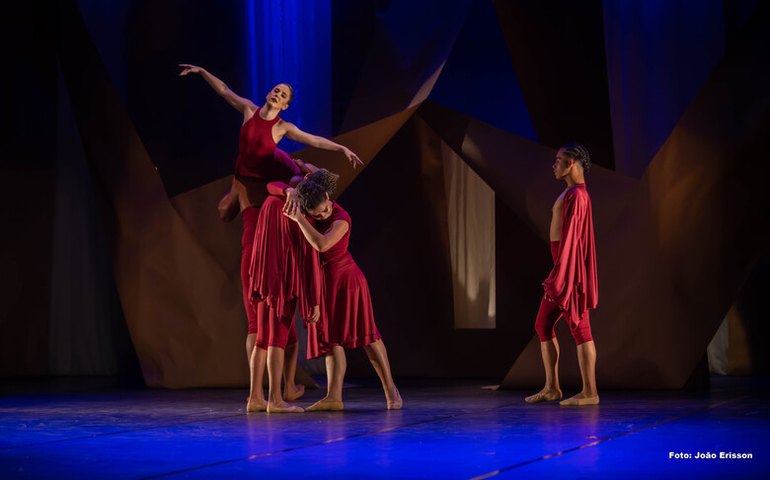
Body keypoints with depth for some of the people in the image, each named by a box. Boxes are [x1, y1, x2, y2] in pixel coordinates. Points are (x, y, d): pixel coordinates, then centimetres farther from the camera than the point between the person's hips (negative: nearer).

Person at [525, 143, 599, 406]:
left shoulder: (576, 195, -15)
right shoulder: (571, 193, 16)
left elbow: (571, 237, -20)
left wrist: (560, 276, -22)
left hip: (571, 269, -10)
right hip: (563, 267, 10)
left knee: (578, 326, -6)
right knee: (543, 324, 12)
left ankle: (589, 392, -3)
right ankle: (551, 387, 17)